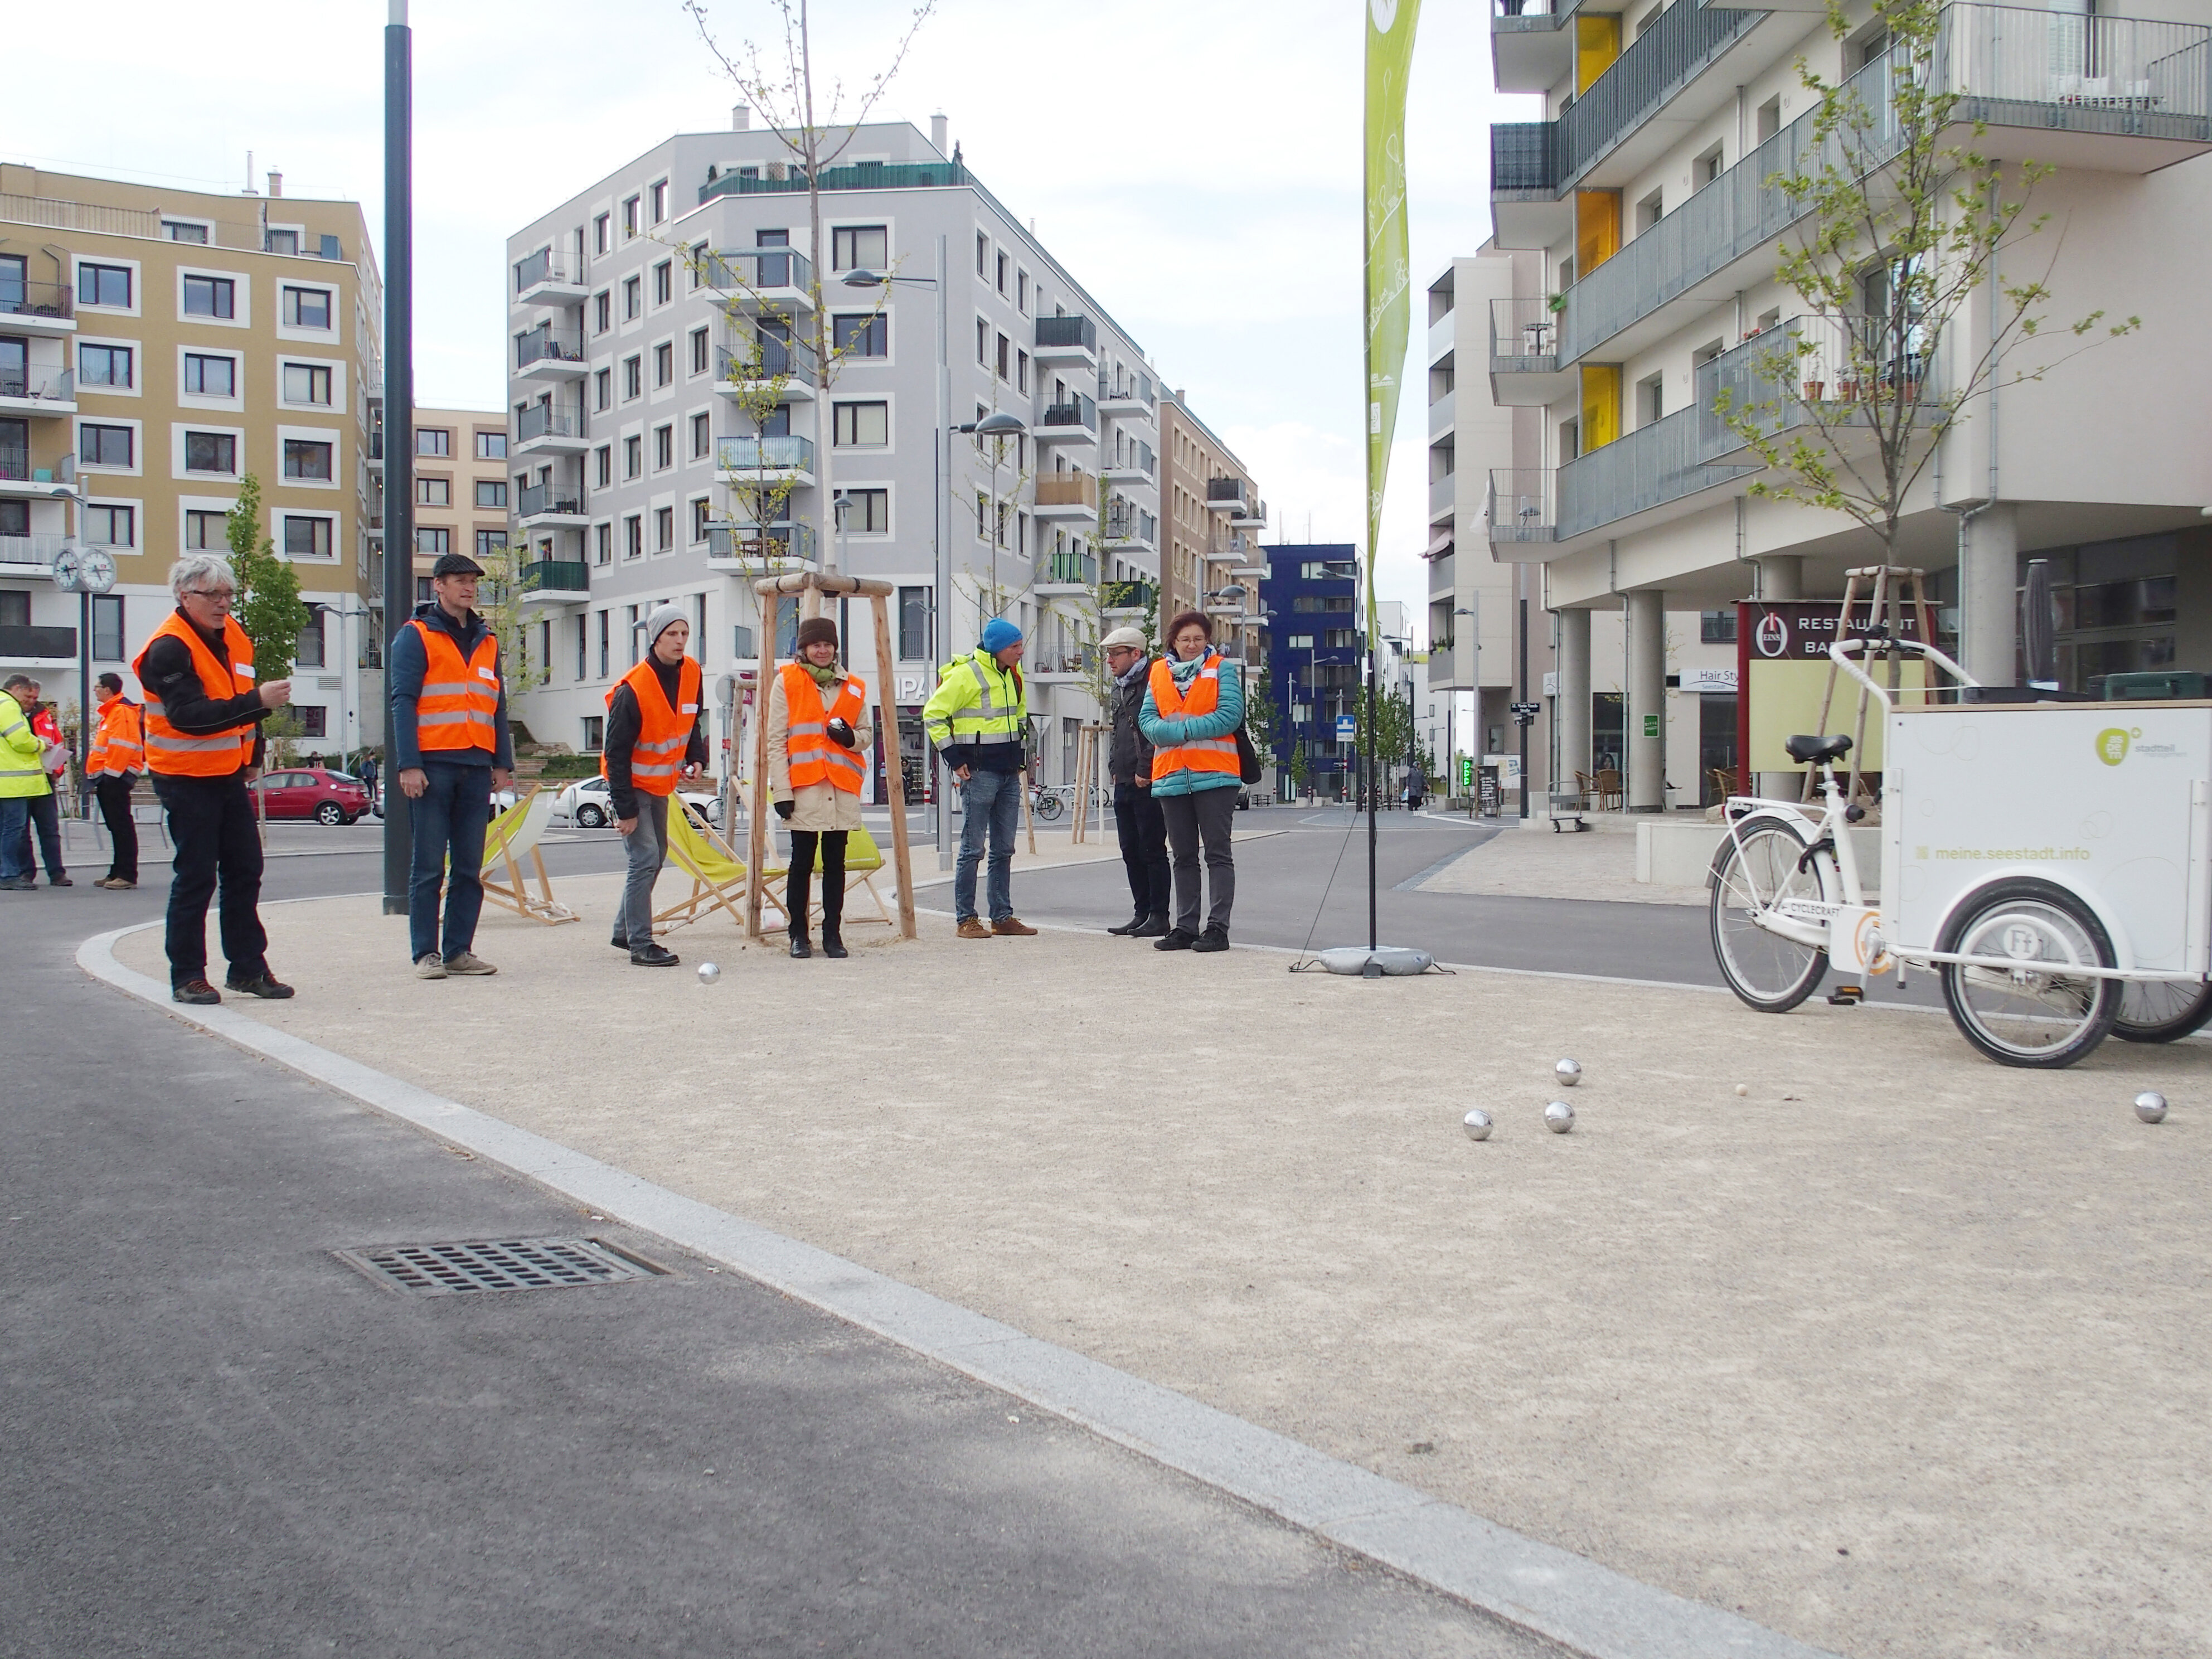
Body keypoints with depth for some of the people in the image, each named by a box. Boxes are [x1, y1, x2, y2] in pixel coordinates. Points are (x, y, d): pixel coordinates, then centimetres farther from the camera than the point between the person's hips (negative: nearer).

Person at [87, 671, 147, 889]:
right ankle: (117, 872, 16)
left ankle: (127, 875, -9)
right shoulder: (110, 712, 21)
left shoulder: (122, 711, -13)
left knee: (122, 826, -9)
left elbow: (122, 747, -21)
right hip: (108, 777, 11)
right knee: (116, 827, 12)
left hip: (117, 777, -11)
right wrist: (98, 776, 20)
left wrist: (109, 773, -21)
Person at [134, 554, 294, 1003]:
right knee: (195, 877, -4)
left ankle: (248, 967, 16)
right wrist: (257, 701, -37)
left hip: (229, 775, 8)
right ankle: (187, 976, 5)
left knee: (245, 870, 8)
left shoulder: (234, 638, 7)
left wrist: (253, 758, 17)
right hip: (186, 777, -8)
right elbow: (188, 715, -30)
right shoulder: (169, 648, -17)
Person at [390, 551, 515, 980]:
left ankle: (460, 951, 12)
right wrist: (409, 765, -14)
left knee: (470, 867, 6)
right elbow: (403, 702, -6)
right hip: (433, 766, -5)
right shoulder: (416, 636, 1)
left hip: (477, 768, 5)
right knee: (428, 867, -2)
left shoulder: (486, 641, 18)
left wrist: (503, 763, 10)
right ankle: (426, 954, 2)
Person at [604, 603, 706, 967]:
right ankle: (640, 944, -7)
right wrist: (625, 809, -24)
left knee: (656, 856, 15)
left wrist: (696, 758, -7)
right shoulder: (633, 689, -25)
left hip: (661, 785, 8)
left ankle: (626, 930, 30)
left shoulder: (691, 674, -4)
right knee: (645, 859, -13)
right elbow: (616, 753, -22)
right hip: (631, 786, -8)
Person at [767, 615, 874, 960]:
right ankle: (798, 934, 10)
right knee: (802, 863, 1)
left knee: (835, 864, 5)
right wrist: (781, 790, -6)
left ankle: (832, 933, 12)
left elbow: (867, 735, 20)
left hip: (843, 788, 3)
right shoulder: (786, 682, 4)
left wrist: (852, 737, -5)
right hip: (803, 787, -3)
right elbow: (775, 741, 1)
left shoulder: (853, 688, 13)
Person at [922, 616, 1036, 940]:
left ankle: (1003, 916, 17)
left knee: (1004, 849, 11)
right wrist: (954, 758, -12)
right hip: (979, 773, -8)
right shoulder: (966, 674, -11)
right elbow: (933, 714, -10)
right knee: (973, 849, -3)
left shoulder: (1013, 675, 13)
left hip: (1010, 772, 8)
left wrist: (1021, 756, 20)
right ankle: (966, 920, 2)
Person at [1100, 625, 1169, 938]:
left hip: (1147, 784, -9)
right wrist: (1114, 767, 17)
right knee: (1131, 851, 11)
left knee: (1152, 850, -5)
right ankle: (1142, 912, 17)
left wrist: (1145, 771, -18)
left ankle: (1159, 916, 0)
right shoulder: (1117, 689, 19)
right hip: (1124, 783, 9)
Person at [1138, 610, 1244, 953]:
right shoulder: (1158, 672, 13)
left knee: (1218, 853, -3)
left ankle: (1218, 927, -3)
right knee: (1184, 857, 10)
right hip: (1170, 776, 5)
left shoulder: (1222, 669, 3)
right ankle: (1185, 927, 16)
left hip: (1214, 774, -4)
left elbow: (1230, 715, -9)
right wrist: (1177, 733, -13)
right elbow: (1146, 719, 6)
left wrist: (1184, 729, -11)